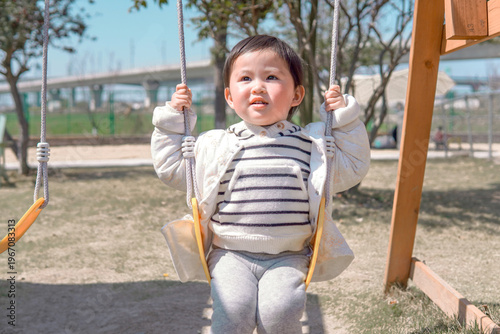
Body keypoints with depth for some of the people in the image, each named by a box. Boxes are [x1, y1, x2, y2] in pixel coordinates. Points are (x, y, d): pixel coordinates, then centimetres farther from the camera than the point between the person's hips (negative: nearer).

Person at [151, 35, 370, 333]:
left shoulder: (310, 145, 7)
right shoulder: (215, 146, 6)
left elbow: (353, 169, 15)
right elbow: (172, 168, 13)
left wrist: (344, 118, 6)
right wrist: (173, 119, 7)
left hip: (287, 257, 0)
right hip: (231, 255, 0)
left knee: (280, 309, -26)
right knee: (233, 309, -26)